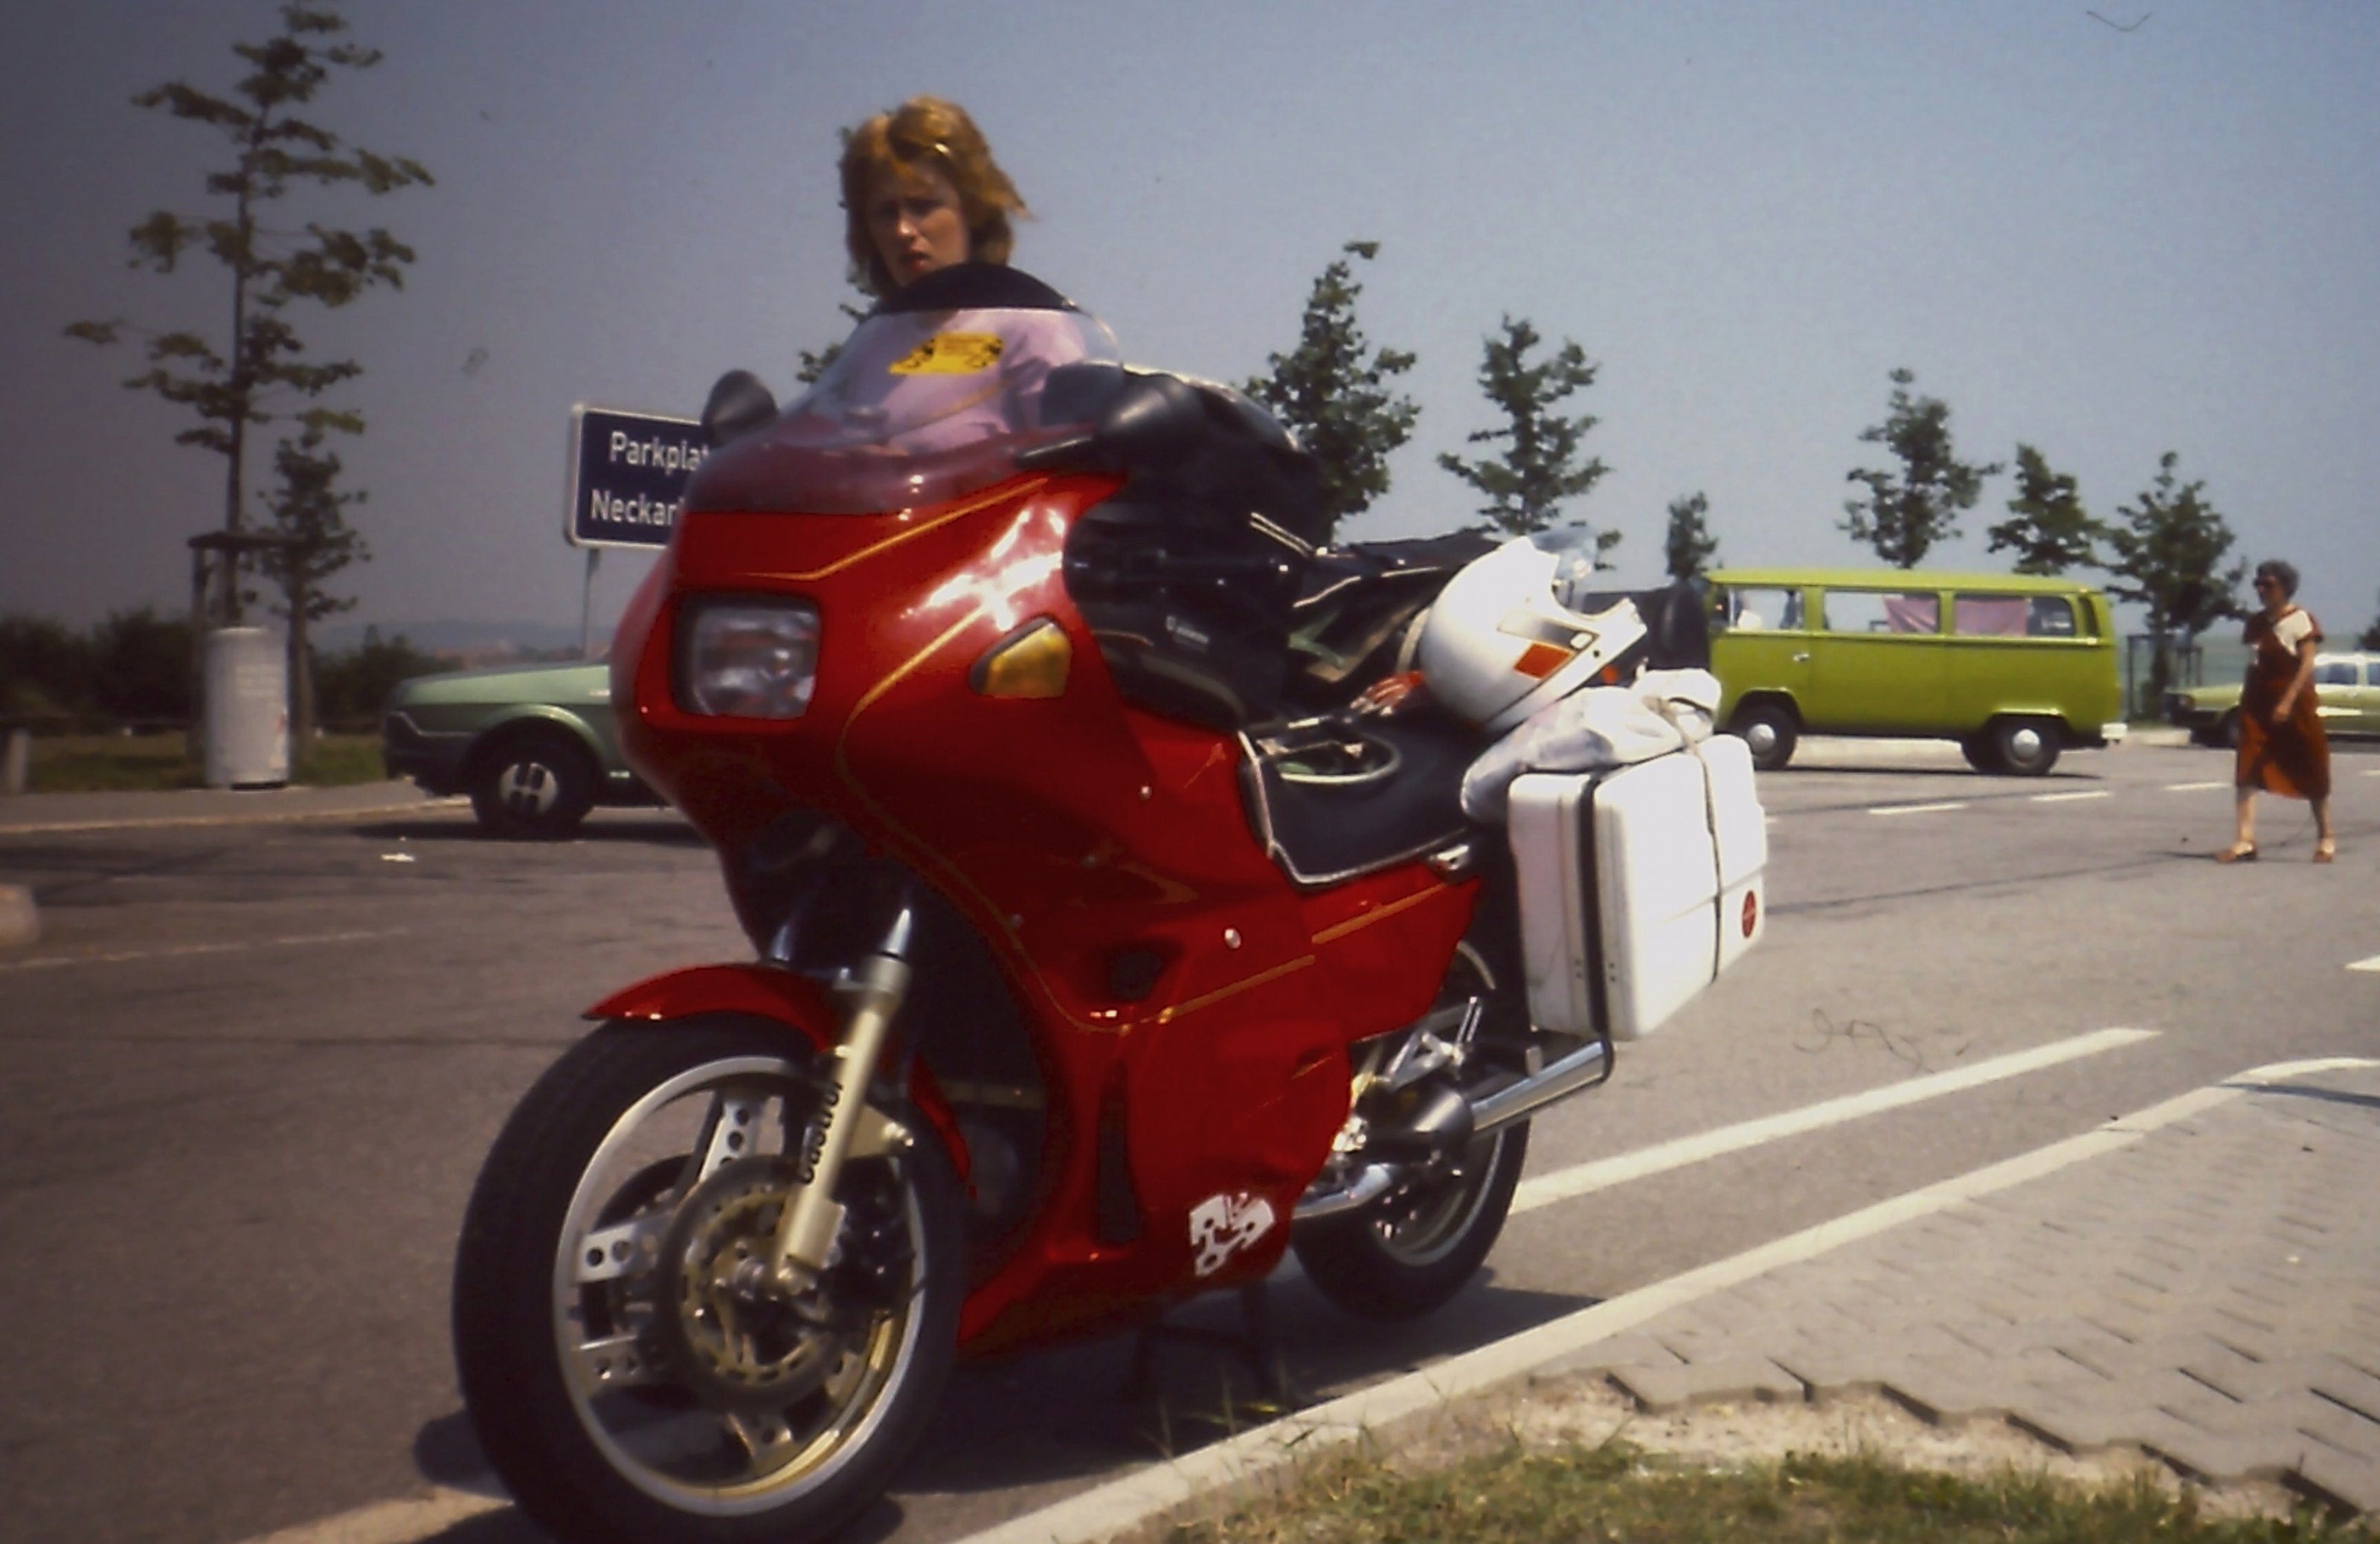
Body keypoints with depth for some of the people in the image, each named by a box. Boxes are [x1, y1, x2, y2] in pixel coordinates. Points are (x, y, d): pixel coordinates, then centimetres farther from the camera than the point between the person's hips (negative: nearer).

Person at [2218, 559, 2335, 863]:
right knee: (2246, 772, -8)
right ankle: (2245, 840, -12)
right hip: (2258, 704, 5)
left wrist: (2288, 701, -21)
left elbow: (2307, 664, -13)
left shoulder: (2300, 618, -6)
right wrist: (2246, 702, 11)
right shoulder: (2256, 622, 12)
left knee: (2311, 772, 6)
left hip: (2294, 704, -5)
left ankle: (2326, 838, 20)